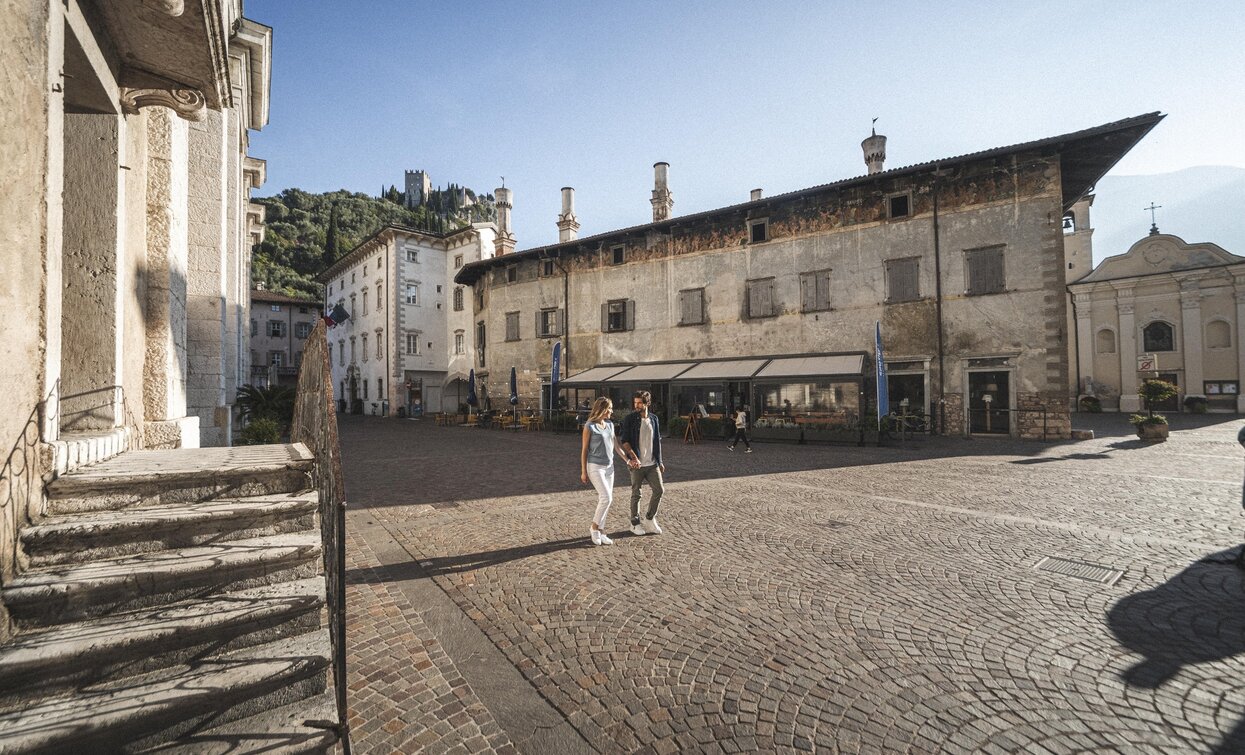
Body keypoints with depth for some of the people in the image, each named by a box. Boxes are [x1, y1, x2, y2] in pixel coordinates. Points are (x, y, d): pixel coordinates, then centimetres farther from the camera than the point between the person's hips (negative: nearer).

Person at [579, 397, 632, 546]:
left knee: (607, 499, 6)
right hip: (595, 467, -6)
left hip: (609, 467, 6)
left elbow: (615, 446, 14)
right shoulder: (589, 426, -10)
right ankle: (594, 528, 5)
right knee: (606, 497, -14)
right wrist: (583, 472, -7)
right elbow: (584, 449, -7)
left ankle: (599, 531, 19)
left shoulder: (610, 425, 7)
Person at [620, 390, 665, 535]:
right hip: (637, 464, -4)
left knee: (659, 490, 4)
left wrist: (659, 461, 12)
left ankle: (649, 518, 23)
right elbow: (625, 441, -10)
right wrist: (634, 457, -22)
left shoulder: (654, 419, 6)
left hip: (652, 463, 4)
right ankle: (635, 523, 21)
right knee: (636, 494, 5)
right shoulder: (630, 419, -6)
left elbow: (657, 441, 13)